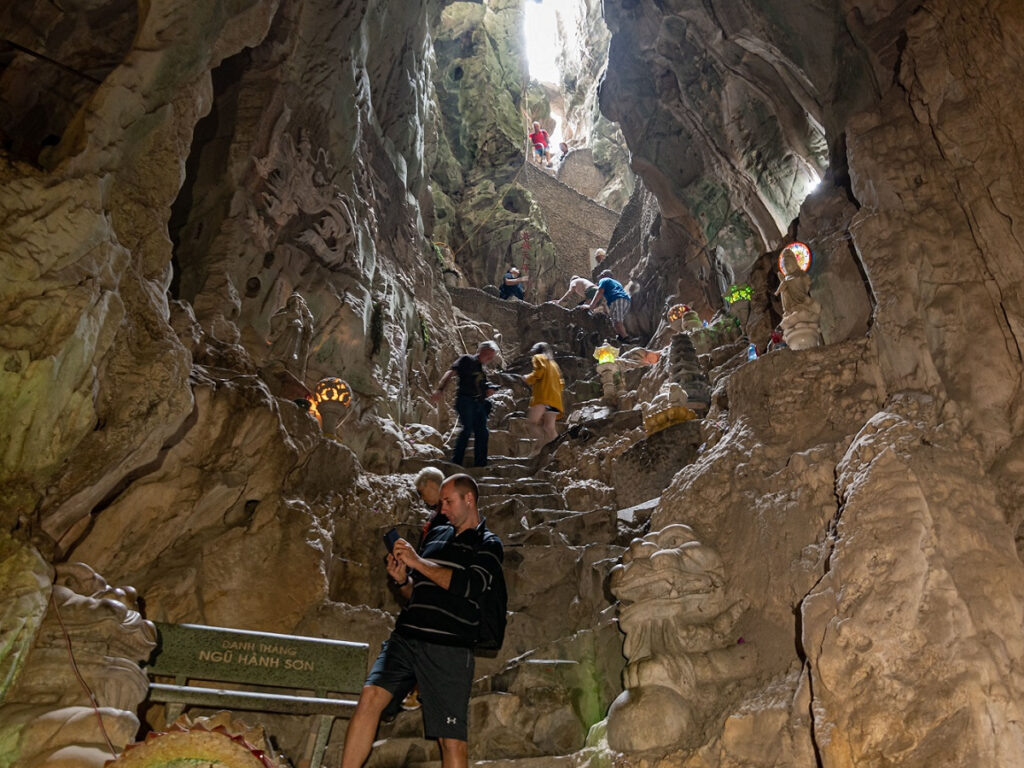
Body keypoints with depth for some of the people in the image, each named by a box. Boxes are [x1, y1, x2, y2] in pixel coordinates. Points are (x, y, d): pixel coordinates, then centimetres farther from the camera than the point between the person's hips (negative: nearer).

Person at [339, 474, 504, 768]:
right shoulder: (436, 534, 18)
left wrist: (417, 561, -12)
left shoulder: (488, 544, 4)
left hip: (448, 647, -4)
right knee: (370, 696, -16)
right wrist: (402, 580, 2)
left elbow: (469, 586, -15)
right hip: (405, 638, 4)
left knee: (452, 740, -2)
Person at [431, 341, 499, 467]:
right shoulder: (467, 360, 5)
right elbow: (450, 373, -8)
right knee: (467, 428, -18)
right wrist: (440, 389, -22)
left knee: (482, 432, 2)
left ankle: (480, 464, 6)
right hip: (465, 400, -7)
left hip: (479, 404, 7)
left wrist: (489, 391, 4)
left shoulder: (481, 370, 25)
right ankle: (456, 461, -15)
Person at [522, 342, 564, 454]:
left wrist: (527, 378, 5)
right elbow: (560, 382, 25)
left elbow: (539, 372, -9)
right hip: (555, 398, 8)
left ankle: (541, 444, -31)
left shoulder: (538, 358, 10)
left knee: (531, 421, -13)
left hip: (543, 396, -8)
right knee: (549, 427, 2)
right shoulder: (553, 363, 32)